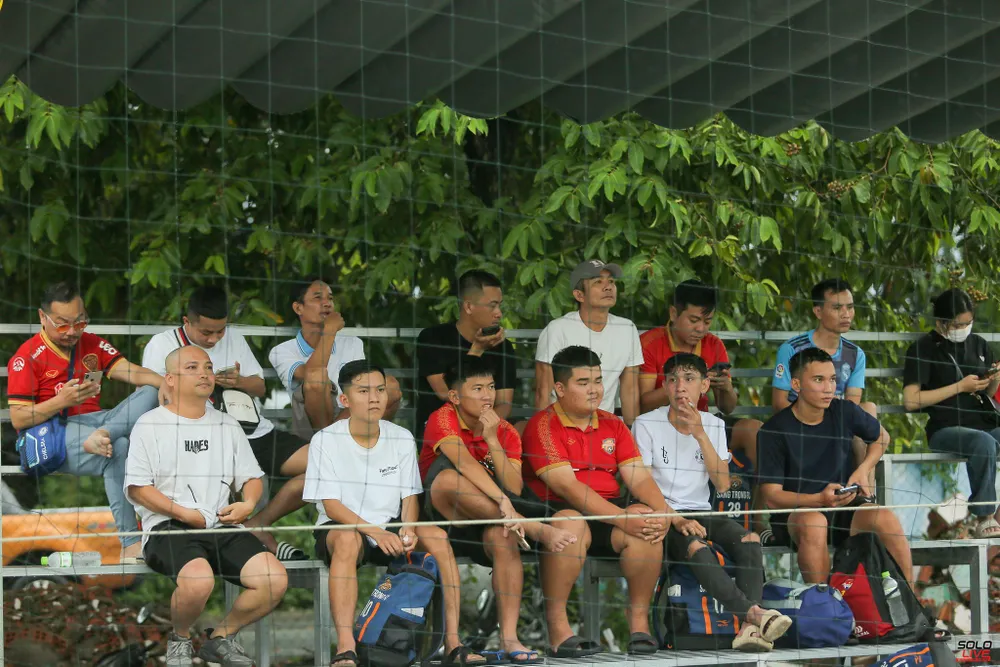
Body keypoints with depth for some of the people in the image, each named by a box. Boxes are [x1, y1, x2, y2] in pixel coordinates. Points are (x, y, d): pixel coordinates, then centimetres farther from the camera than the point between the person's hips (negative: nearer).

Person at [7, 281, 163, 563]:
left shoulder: (93, 344, 16)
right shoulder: (28, 357, -1)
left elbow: (131, 372, 1)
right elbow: (18, 419, -6)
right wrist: (61, 401, -20)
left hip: (95, 421, 6)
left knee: (152, 392, -15)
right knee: (118, 448, -34)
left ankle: (103, 434, -41)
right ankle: (130, 544, -38)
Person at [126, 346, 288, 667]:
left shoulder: (227, 425, 20)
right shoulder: (150, 424, 3)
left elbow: (252, 476, 22)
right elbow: (136, 488, -3)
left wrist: (248, 503, -1)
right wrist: (184, 514, -12)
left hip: (222, 526, 5)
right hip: (167, 527, -5)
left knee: (275, 580, -18)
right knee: (198, 580, -36)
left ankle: (221, 636, 8)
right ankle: (179, 639, -2)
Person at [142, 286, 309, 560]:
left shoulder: (234, 337, 18)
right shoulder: (162, 345, 4)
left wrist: (239, 381, -5)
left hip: (256, 433, 5)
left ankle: (256, 525, -3)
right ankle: (261, 537, -11)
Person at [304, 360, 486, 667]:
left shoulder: (402, 439, 4)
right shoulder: (326, 440, -8)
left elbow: (410, 496, 5)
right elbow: (331, 505, -12)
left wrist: (408, 529, -18)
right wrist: (375, 532, -26)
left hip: (390, 529, 4)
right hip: (340, 527, -3)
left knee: (437, 537, -25)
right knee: (348, 539, -39)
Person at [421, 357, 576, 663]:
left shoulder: (506, 433, 4)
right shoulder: (443, 419, -9)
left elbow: (515, 489, -11)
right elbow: (466, 464, -28)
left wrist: (492, 439, -17)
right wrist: (502, 501, -40)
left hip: (485, 524, 4)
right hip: (442, 514, -3)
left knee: (503, 536, -32)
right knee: (448, 477, -35)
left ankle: (509, 639, -35)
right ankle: (536, 530, -37)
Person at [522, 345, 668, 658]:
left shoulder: (612, 425, 15)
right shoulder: (543, 425, -5)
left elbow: (639, 478, 6)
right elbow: (567, 486, -17)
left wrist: (662, 512, -17)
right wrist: (622, 518, -25)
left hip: (610, 512, 5)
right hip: (556, 510, -5)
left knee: (647, 523, -24)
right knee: (571, 523, -38)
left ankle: (639, 621, -11)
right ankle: (558, 629, -29)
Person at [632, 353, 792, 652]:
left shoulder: (713, 425, 11)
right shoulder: (646, 425, -1)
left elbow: (723, 483, 0)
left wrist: (700, 434, -9)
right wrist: (676, 520, -22)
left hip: (702, 513, 4)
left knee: (749, 539, -27)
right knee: (695, 546, -37)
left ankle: (749, 628, -40)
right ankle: (753, 612, -46)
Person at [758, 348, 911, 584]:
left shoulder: (844, 412, 1)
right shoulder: (773, 431, -11)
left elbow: (881, 437, 22)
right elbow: (771, 496, -14)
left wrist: (863, 470, 4)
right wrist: (820, 499, -28)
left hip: (844, 509, 3)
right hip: (795, 514, -3)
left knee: (885, 518, -27)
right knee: (814, 522, -38)